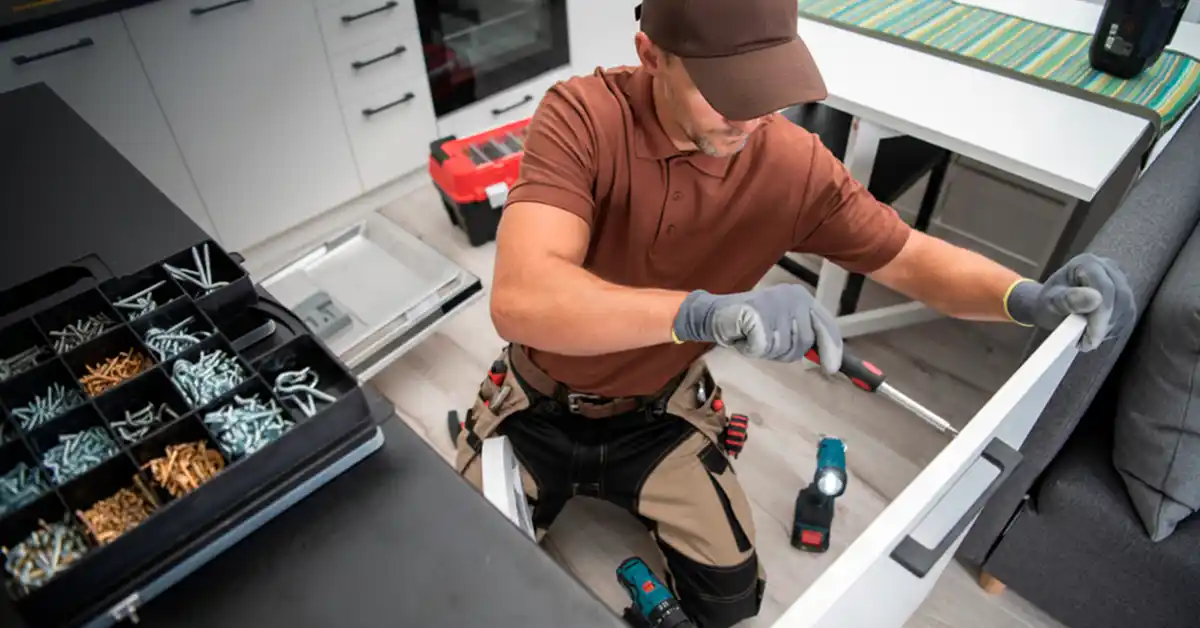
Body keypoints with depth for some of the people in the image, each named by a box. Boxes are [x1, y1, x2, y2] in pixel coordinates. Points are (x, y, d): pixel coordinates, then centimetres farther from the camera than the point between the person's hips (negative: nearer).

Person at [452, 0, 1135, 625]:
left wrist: (1028, 297, -27)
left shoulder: (795, 165, -18)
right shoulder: (582, 116, -29)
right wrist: (701, 311, -55)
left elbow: (914, 260, -7)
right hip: (540, 410, -1)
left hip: (659, 416, 2)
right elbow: (521, 300, -42)